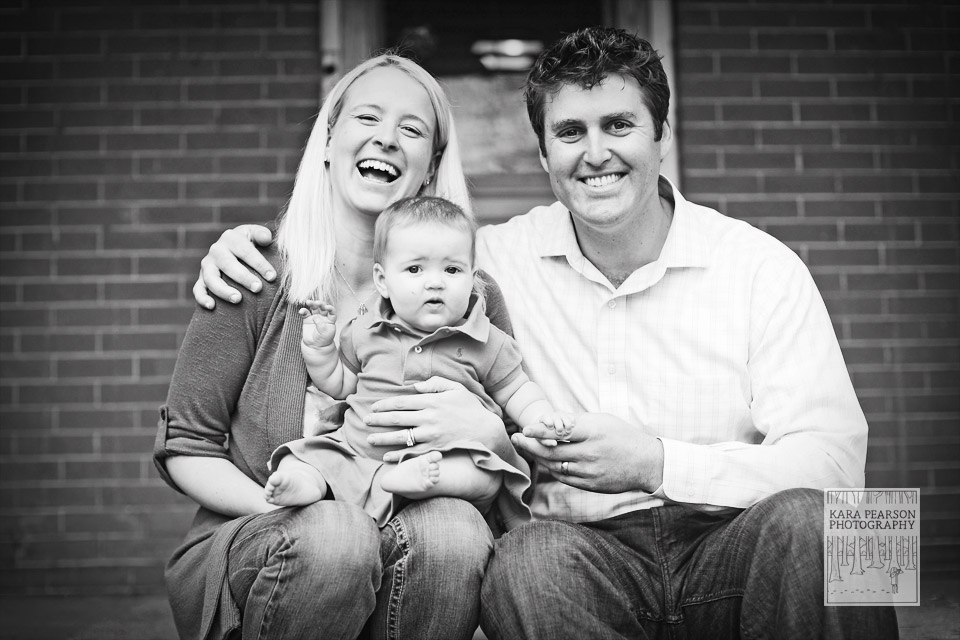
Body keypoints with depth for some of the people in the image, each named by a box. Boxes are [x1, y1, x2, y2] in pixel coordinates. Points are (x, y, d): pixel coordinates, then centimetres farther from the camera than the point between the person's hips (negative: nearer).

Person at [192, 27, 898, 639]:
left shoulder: (760, 267, -1)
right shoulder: (501, 258, 6)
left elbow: (834, 458, -8)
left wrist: (655, 464, -19)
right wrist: (252, 241, 4)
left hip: (728, 549, 0)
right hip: (589, 560, 0)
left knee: (805, 517, -32)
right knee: (529, 559, -33)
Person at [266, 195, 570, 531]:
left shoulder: (486, 342, 5)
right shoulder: (366, 332, 10)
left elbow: (514, 390, 13)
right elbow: (339, 384, 21)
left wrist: (542, 419, -6)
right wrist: (319, 346, 7)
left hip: (450, 458, -2)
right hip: (356, 450, 2)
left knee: (487, 475, -30)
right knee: (303, 456, -13)